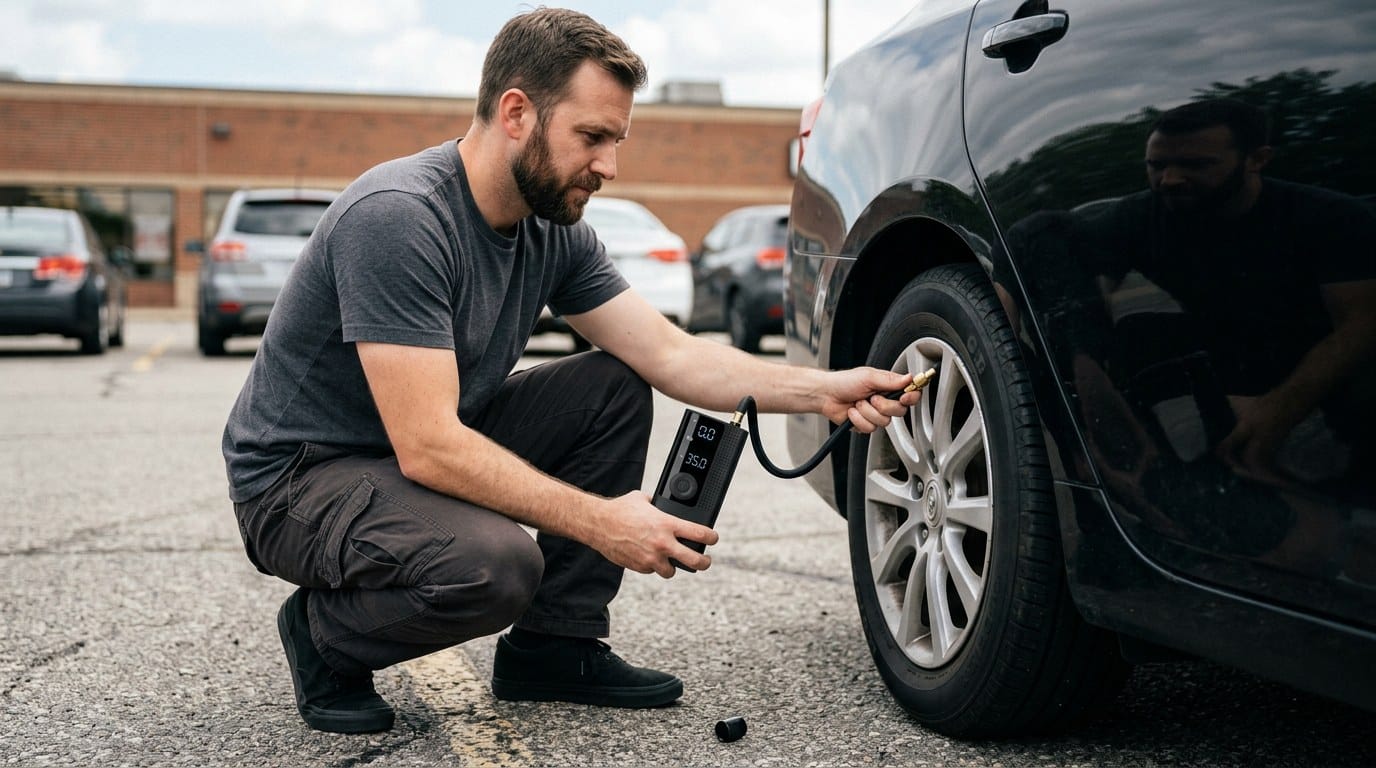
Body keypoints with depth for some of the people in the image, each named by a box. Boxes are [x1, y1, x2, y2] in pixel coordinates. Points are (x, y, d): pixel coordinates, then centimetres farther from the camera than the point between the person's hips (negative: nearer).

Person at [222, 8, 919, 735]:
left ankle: (554, 648, 4)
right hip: (299, 479, -8)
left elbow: (672, 354, -1)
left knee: (616, 388, -3)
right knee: (492, 564, -35)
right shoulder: (398, 217, -28)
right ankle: (324, 638, -2)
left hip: (434, 447, 8)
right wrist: (600, 522, -31)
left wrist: (822, 390, -13)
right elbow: (427, 446, -32)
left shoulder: (553, 231, -2)